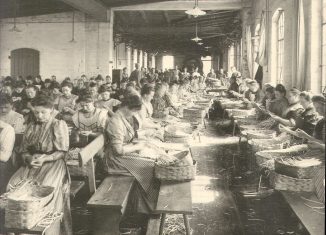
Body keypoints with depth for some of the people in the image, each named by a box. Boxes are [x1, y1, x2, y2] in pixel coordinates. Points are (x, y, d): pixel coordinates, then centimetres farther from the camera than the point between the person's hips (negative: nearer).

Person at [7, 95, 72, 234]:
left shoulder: (59, 125, -3)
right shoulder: (31, 126, 12)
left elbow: (62, 152, -6)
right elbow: (23, 150, 11)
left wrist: (44, 159, -20)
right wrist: (29, 158, -11)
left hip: (53, 163, -5)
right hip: (31, 163, 5)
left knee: (46, 188, -31)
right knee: (14, 184, -19)